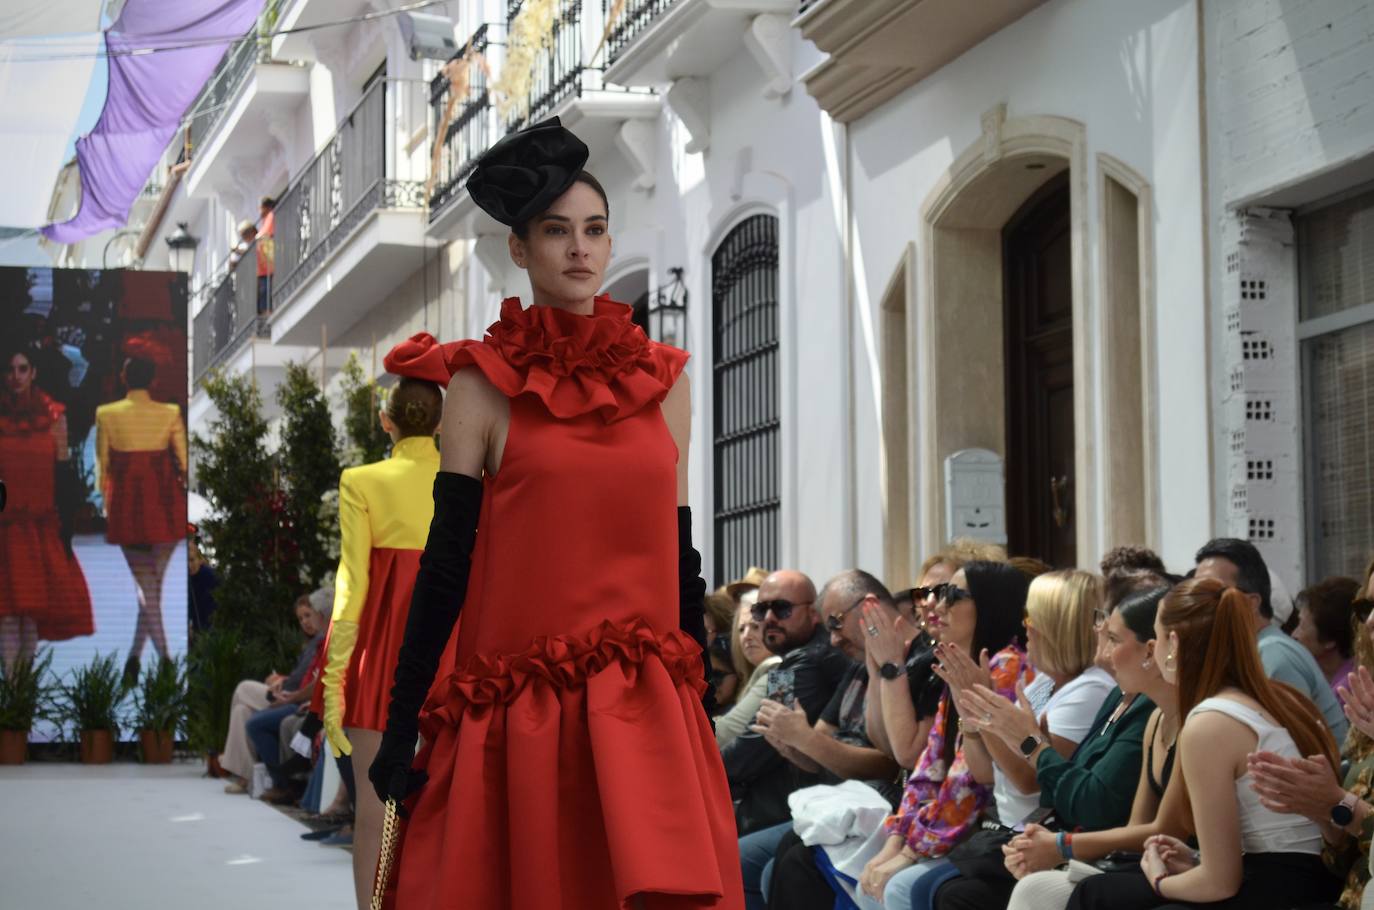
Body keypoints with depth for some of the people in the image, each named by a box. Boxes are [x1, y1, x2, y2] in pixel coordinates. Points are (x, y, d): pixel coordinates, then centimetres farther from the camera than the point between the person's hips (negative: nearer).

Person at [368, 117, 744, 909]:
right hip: (517, 714, -3)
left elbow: (679, 554, 14)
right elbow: (447, 557, -1)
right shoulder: (485, 384, 1)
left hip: (645, 716, 3)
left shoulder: (663, 380, 11)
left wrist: (702, 714, 13)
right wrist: (401, 727, -4)